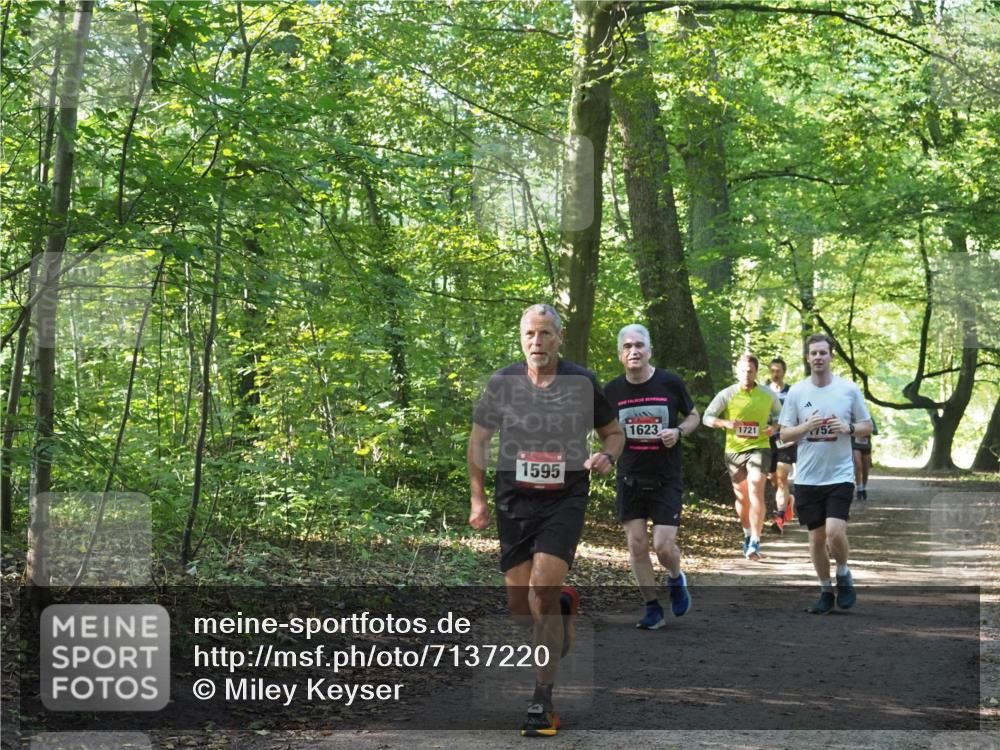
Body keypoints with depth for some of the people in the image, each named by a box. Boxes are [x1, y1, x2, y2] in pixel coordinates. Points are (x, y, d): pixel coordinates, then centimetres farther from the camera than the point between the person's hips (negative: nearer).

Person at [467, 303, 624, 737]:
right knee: (521, 610, 5)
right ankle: (562, 605, 44)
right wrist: (478, 499, 6)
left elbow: (614, 432, 10)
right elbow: (479, 439, 10)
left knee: (542, 590, -19)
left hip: (565, 501, -2)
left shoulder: (583, 383, -2)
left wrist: (607, 456, -13)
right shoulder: (502, 382, 0)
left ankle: (542, 701, -11)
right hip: (514, 501, 3)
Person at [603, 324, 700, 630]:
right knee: (636, 545, 1)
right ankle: (653, 609, 15)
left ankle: (676, 579, 26)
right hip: (630, 479, 2)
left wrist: (678, 432, -12)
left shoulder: (670, 383, -6)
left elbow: (694, 416, 8)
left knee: (664, 546, -9)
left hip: (666, 479, -2)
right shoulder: (613, 390, 0)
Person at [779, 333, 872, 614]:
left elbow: (867, 427, 7)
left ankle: (844, 575, 12)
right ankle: (826, 591, 23)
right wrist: (807, 427, -15)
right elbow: (784, 434, 4)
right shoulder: (796, 391, 2)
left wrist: (848, 428, -14)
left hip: (840, 475, -2)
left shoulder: (849, 389, 0)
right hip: (807, 477, 2)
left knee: (835, 532, -16)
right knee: (817, 537, 8)